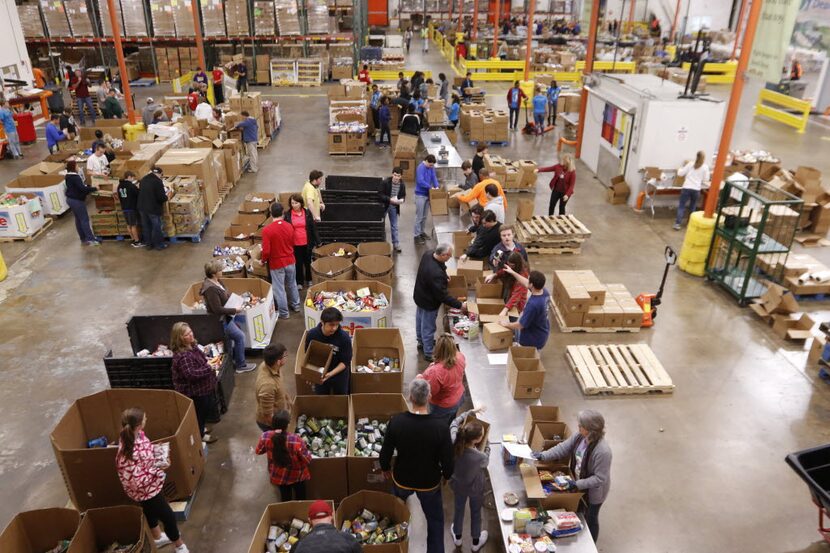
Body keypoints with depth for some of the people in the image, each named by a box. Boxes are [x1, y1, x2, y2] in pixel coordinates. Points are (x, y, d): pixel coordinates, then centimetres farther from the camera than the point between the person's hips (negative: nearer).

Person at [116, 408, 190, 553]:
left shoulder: (132, 435, -15)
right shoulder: (130, 454, -42)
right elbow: (138, 482, -34)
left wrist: (158, 455, -6)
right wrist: (158, 468, -27)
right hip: (145, 491, -8)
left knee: (151, 511, 33)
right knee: (168, 517, 13)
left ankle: (158, 538, 59)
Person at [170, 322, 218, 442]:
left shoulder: (192, 346, 0)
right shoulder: (182, 355, -32)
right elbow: (191, 374, -35)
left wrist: (208, 361, 5)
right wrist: (208, 368, -28)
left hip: (202, 387, 10)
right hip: (194, 391, -10)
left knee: (209, 407, 26)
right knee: (200, 412, 11)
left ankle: (199, 429, 48)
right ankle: (200, 435, 34)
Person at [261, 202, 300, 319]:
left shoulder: (267, 230, -21)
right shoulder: (289, 226, -7)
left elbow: (266, 251, -20)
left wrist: (263, 260, -1)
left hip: (276, 263, -4)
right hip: (290, 261, 5)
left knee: (279, 288, 10)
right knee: (292, 284, 23)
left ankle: (283, 312, 20)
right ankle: (295, 305, 39)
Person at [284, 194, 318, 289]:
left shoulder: (307, 213, -4)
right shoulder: (287, 214, -5)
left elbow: (313, 227, 1)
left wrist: (316, 241, 0)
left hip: (306, 243, 1)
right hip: (294, 244, -1)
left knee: (308, 262, 16)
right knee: (298, 263, 10)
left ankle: (309, 280, 34)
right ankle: (299, 282, 23)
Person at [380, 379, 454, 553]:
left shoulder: (396, 421, -26)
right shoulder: (440, 426, -28)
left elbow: (385, 453, -13)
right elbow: (447, 458, -17)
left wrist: (385, 468, 9)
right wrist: (447, 475, 6)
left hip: (401, 479, 2)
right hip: (429, 483, -2)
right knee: (435, 520, 23)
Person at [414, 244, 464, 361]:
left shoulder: (428, 254, -16)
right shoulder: (436, 274, -43)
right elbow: (443, 295, -33)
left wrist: (444, 276, 1)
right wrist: (459, 305, -25)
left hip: (419, 295, 9)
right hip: (429, 303, -9)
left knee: (420, 320, 29)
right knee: (428, 327, 11)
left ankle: (421, 342, 53)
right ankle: (429, 353, 31)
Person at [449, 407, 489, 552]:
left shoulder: (454, 442, -33)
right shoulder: (480, 457, -42)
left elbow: (454, 423, -11)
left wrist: (471, 412, -11)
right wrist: (486, 444, -9)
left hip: (458, 484, 3)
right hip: (475, 488, -3)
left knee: (459, 509, 31)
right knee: (476, 513, 26)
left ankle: (457, 537, 56)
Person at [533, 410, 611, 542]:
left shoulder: (602, 451, -38)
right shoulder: (580, 436, -18)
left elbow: (599, 478, -31)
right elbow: (563, 448, -10)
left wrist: (577, 484, -31)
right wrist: (543, 455, -21)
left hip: (593, 492, -6)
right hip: (580, 484, 6)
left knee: (590, 518, 19)